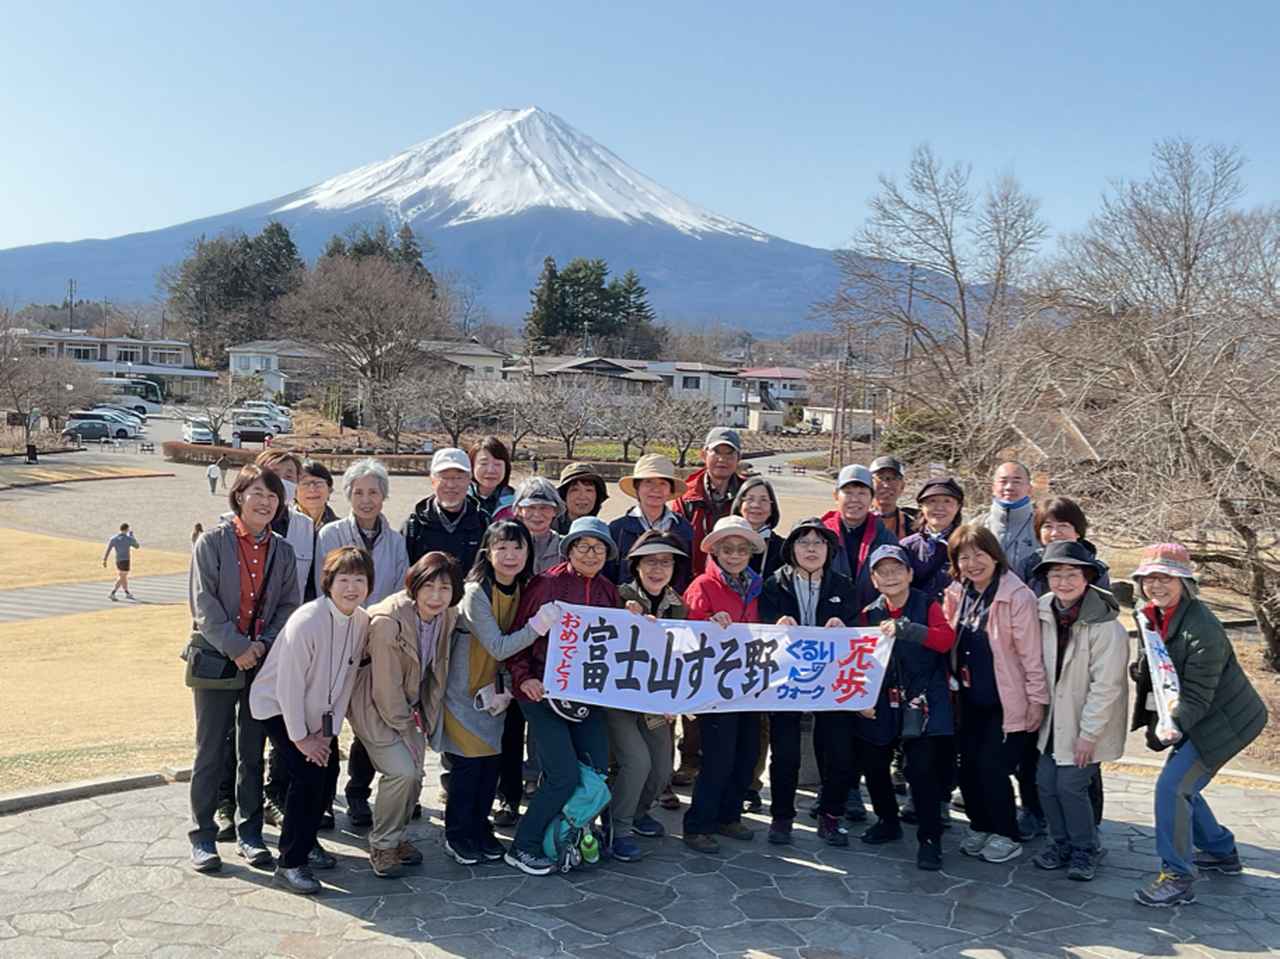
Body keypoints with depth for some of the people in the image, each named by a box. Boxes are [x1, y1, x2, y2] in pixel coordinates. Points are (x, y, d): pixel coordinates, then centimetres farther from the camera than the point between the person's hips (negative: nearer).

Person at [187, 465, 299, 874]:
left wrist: (264, 644, -10)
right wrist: (236, 647, -17)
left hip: (262, 661, 3)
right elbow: (204, 602, -11)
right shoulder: (213, 541, -5)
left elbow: (289, 605, 5)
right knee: (210, 750, 3)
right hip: (214, 657, -3)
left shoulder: (282, 550, 6)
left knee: (253, 751, 10)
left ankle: (249, 832, 21)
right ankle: (202, 836, 15)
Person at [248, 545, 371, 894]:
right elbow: (289, 685, -24)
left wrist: (329, 730, -5)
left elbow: (347, 680, -2)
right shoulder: (307, 621, -29)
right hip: (276, 705, -7)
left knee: (326, 771, 6)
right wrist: (300, 737, -17)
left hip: (316, 709, 7)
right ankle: (289, 864, -5)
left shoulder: (362, 621, -10)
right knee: (307, 775, -16)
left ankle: (307, 842, 29)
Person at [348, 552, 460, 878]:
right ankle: (381, 845, 6)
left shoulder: (446, 617, -9)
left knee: (414, 775, 3)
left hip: (411, 704, 6)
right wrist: (405, 725, -13)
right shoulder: (388, 621, -29)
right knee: (401, 771, -16)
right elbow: (386, 687, -23)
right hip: (376, 705, -6)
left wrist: (426, 717, 4)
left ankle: (396, 836, 28)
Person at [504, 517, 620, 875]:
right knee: (564, 775, -9)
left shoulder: (608, 591, 9)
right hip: (543, 691, -6)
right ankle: (522, 847, 9)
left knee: (597, 769, 5)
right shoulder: (546, 583, -8)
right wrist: (523, 678, -16)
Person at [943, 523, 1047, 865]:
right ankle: (980, 826, 29)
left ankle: (1007, 835, 16)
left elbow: (1031, 653, -15)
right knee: (968, 765, 9)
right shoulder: (956, 595, 3)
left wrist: (1037, 699, -13)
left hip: (1007, 701, -6)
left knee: (992, 766, -4)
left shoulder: (1017, 596, -16)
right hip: (971, 699, 6)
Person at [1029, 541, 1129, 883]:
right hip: (1055, 719, 6)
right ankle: (1063, 844, 27)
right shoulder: (1045, 614, -3)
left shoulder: (1106, 625, -20)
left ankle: (1085, 850, 17)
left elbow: (1106, 685, -19)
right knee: (1046, 782, 6)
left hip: (1089, 724, -6)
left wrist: (1088, 733, -18)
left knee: (1071, 784, -6)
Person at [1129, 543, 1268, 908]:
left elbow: (1197, 695, -25)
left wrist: (1172, 726, -37)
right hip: (1194, 720, 9)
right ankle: (1222, 852, 39)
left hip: (1223, 722, -9)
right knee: (1182, 786, 18)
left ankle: (1177, 878, -4)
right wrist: (1142, 670, -7)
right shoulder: (1156, 616, 1)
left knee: (1173, 786, -15)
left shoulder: (1201, 629, -26)